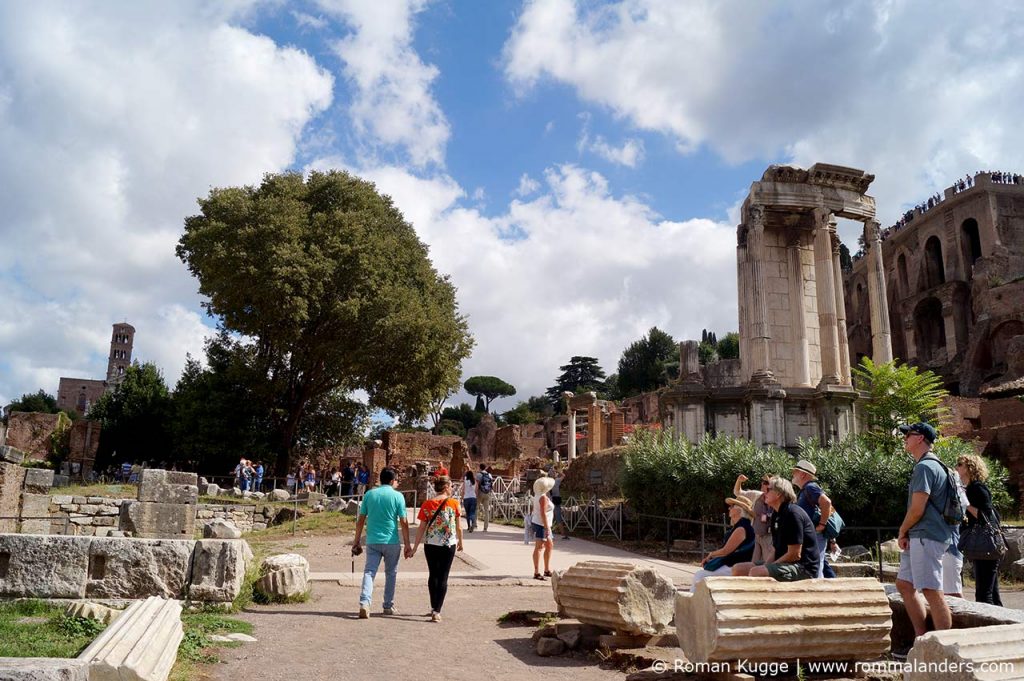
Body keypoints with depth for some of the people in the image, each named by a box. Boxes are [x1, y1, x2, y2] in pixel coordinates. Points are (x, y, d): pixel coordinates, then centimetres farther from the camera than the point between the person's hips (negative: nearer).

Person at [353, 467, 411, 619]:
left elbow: (361, 520, 4)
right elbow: (403, 522, -6)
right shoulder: (397, 496, -5)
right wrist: (407, 544, 1)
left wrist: (356, 541, 12)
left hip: (372, 541, 2)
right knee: (391, 573, 14)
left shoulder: (369, 494, 3)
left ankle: (364, 603, -17)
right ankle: (388, 606, 21)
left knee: (369, 572, 2)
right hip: (391, 542, -2)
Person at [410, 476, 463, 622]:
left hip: (431, 544, 2)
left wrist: (414, 548, 4)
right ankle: (437, 611, -3)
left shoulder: (427, 504, -4)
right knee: (443, 577, 4)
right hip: (449, 545, -2)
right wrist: (460, 543, 17)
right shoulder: (454, 503, -7)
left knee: (433, 575, 18)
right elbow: (459, 527, 0)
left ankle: (434, 608, 28)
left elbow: (422, 528, -3)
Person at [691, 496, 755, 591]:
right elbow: (728, 550, 16)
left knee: (699, 576, -10)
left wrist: (711, 554, 0)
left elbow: (726, 551, -19)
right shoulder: (739, 526, 14)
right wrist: (709, 558, 7)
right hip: (730, 564, 10)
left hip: (734, 568, -10)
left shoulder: (741, 529, -19)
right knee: (698, 574, 8)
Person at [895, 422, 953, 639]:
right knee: (904, 584, 14)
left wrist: (902, 532, -3)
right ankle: (922, 640, 19)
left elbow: (917, 509, -18)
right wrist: (906, 534, 13)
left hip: (926, 537, -11)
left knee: (931, 591, -8)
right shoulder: (929, 465, 19)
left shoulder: (925, 467, -14)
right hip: (919, 538, 11)